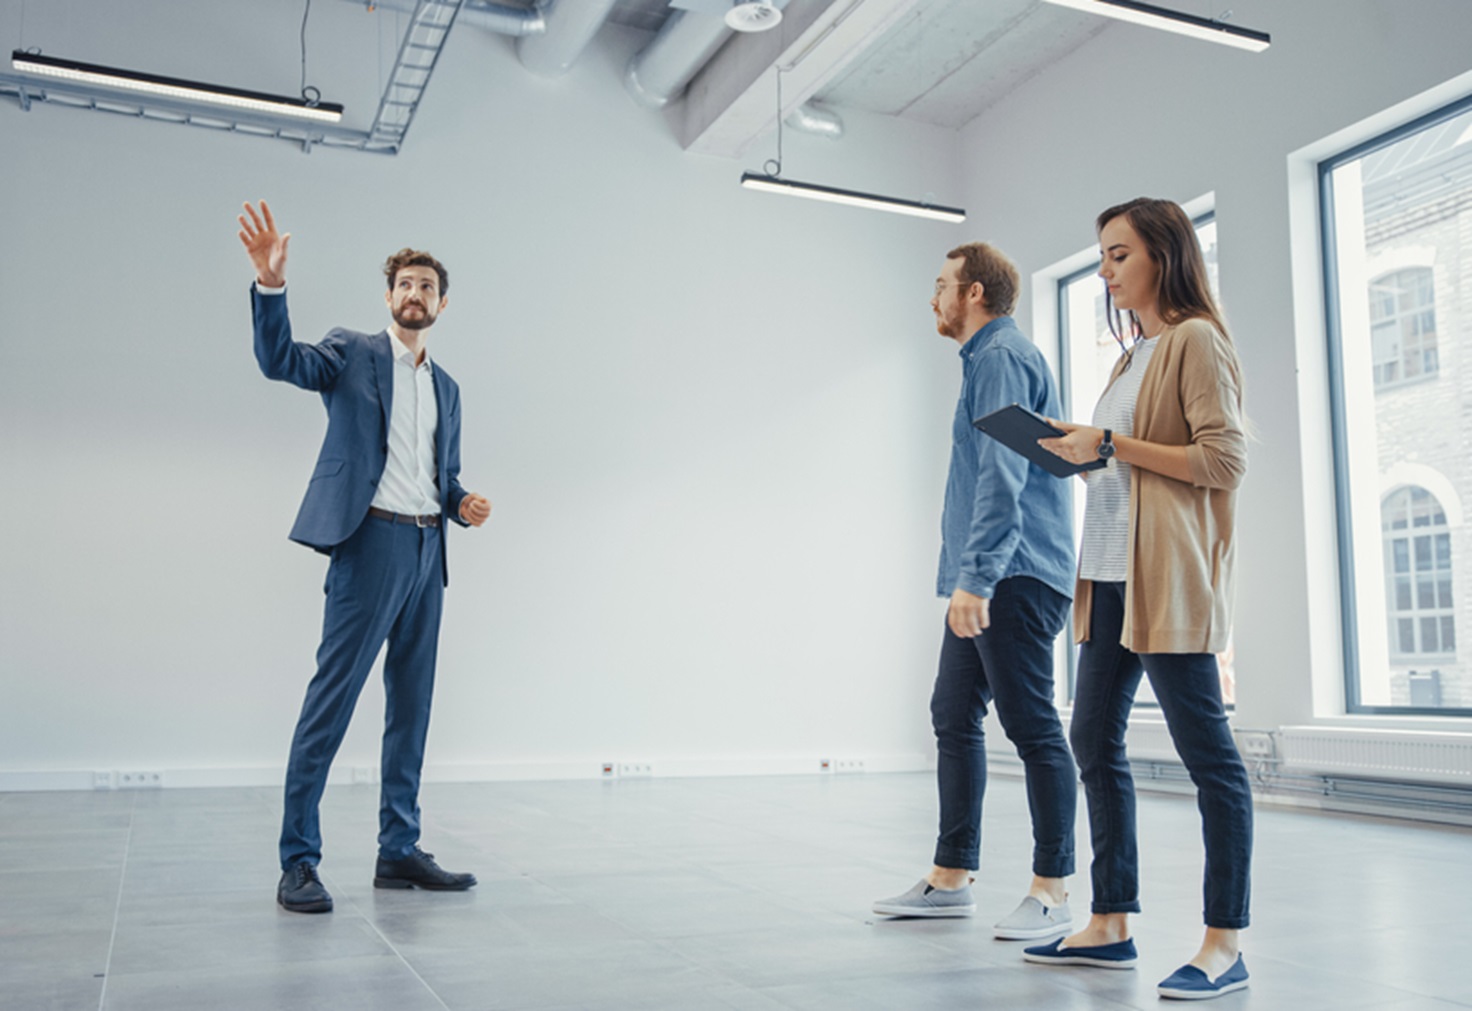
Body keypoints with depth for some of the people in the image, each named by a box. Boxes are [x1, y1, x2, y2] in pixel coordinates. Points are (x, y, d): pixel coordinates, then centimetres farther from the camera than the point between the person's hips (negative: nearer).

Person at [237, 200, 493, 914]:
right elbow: (279, 359, -14)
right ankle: (297, 861, -2)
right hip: (372, 541, -6)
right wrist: (270, 283, -30)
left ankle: (399, 851, 16)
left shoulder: (446, 387, 21)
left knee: (412, 704, 8)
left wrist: (463, 504, 3)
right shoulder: (352, 353, 5)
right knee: (331, 700, -8)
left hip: (427, 550, 6)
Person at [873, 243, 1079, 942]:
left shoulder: (1002, 358, -9)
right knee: (953, 719, 11)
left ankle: (1051, 890, 4)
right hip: (985, 583, 11)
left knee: (1031, 726, -5)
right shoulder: (987, 360, 23)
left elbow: (1002, 477, -21)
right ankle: (950, 878, 18)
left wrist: (976, 575, -26)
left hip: (1014, 578, -11)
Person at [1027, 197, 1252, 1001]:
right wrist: (1083, 450, 7)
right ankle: (1110, 924, 19)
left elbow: (1224, 461, -14)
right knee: (1093, 739, 9)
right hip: (1112, 573, 10)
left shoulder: (1196, 341, -4)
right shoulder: (1135, 355, 21)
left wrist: (1112, 445, -14)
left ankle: (1225, 944, 3)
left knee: (1205, 750, -4)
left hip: (1170, 573, -10)